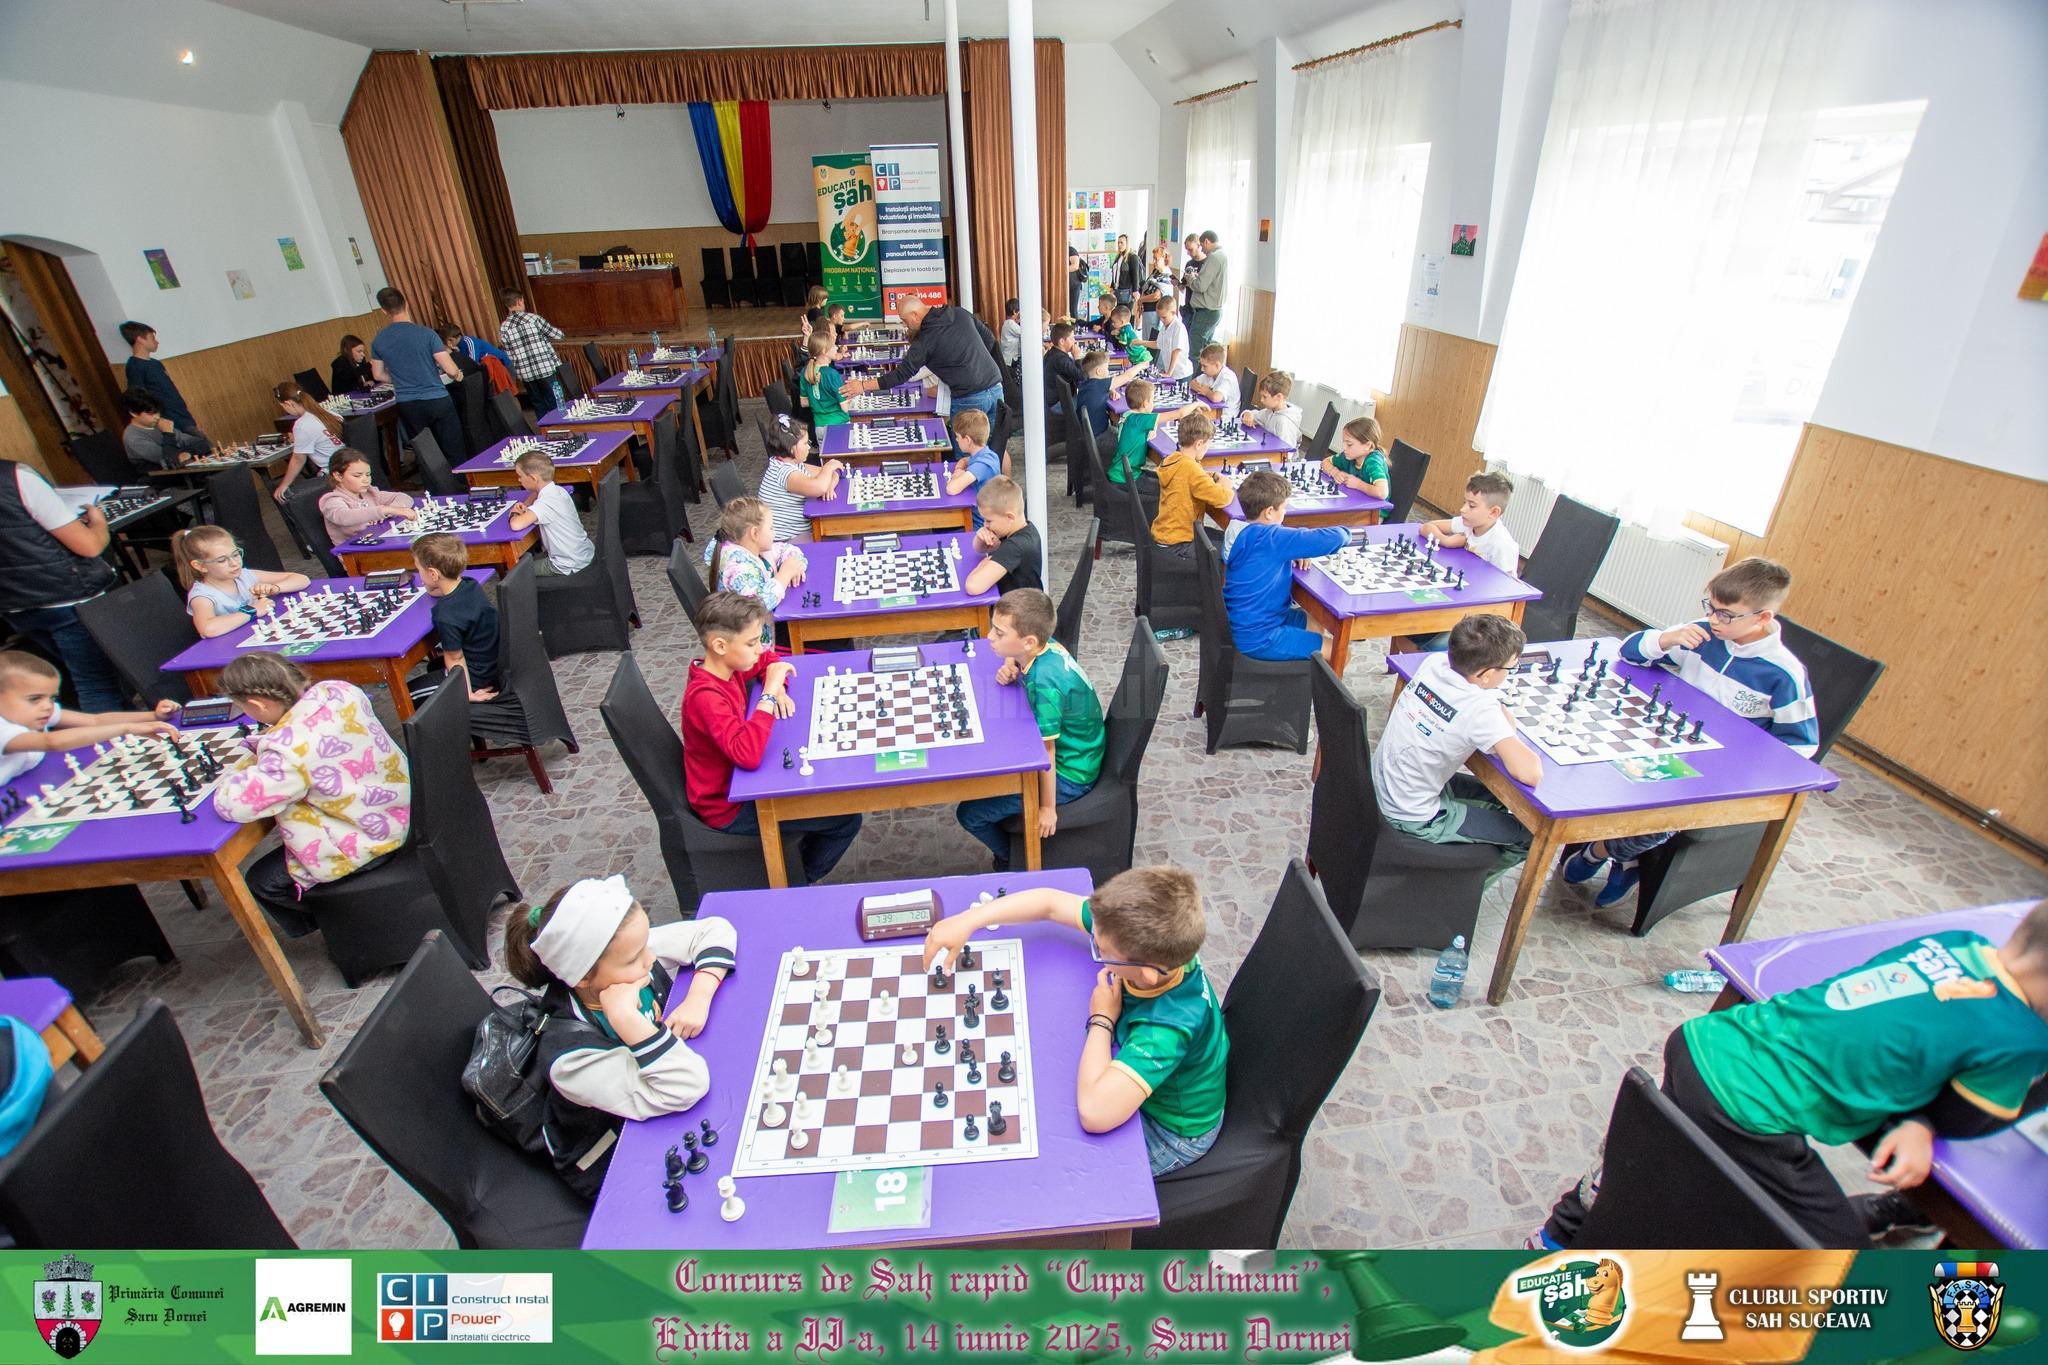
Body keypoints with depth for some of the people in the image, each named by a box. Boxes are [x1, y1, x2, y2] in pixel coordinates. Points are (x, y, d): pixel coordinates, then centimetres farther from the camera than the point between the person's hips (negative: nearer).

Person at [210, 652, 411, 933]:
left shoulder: (288, 749, -31)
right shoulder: (339, 689, -9)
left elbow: (231, 804, -26)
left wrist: (250, 763, -9)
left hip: (370, 839, -8)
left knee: (261, 881, 12)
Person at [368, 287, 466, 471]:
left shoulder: (378, 341, 2)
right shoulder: (426, 334, -11)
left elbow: (379, 375, 13)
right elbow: (451, 370, -13)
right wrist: (457, 375, 9)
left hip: (407, 406, 4)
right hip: (436, 399, -4)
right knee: (454, 452, 4)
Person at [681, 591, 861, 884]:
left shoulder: (724, 666, -5)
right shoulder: (705, 696, -32)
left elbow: (769, 659, 15)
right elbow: (748, 754, -46)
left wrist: (778, 689, -6)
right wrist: (769, 692, -40)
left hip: (736, 780, 9)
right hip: (728, 808, -9)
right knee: (846, 820, -9)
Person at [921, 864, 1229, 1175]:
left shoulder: (1168, 1025, -44)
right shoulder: (1150, 935, -26)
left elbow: (1095, 1113, -50)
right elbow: (1049, 902, -16)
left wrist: (1101, 1018, -34)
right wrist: (967, 921, -22)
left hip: (1171, 1131, -6)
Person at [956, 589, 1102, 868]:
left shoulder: (1045, 683, -34)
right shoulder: (1046, 644, -10)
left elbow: (1046, 750, -25)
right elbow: (1013, 657, 16)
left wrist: (1047, 808, -15)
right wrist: (1009, 668, -7)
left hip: (1069, 776, -9)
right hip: (1074, 753, 9)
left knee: (970, 814, -9)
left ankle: (1012, 862, 20)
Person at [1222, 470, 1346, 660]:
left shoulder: (1242, 532, 2)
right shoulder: (1270, 538, -24)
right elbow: (1333, 538, -25)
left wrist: (1300, 550, 0)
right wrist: (1343, 533, -1)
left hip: (1240, 624, 10)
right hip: (1257, 638, -10)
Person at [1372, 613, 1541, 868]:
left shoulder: (1434, 662, -8)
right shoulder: (1480, 709, -28)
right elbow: (1530, 774, -31)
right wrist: (1508, 730, -13)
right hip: (1412, 819, -8)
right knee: (1530, 837, 8)